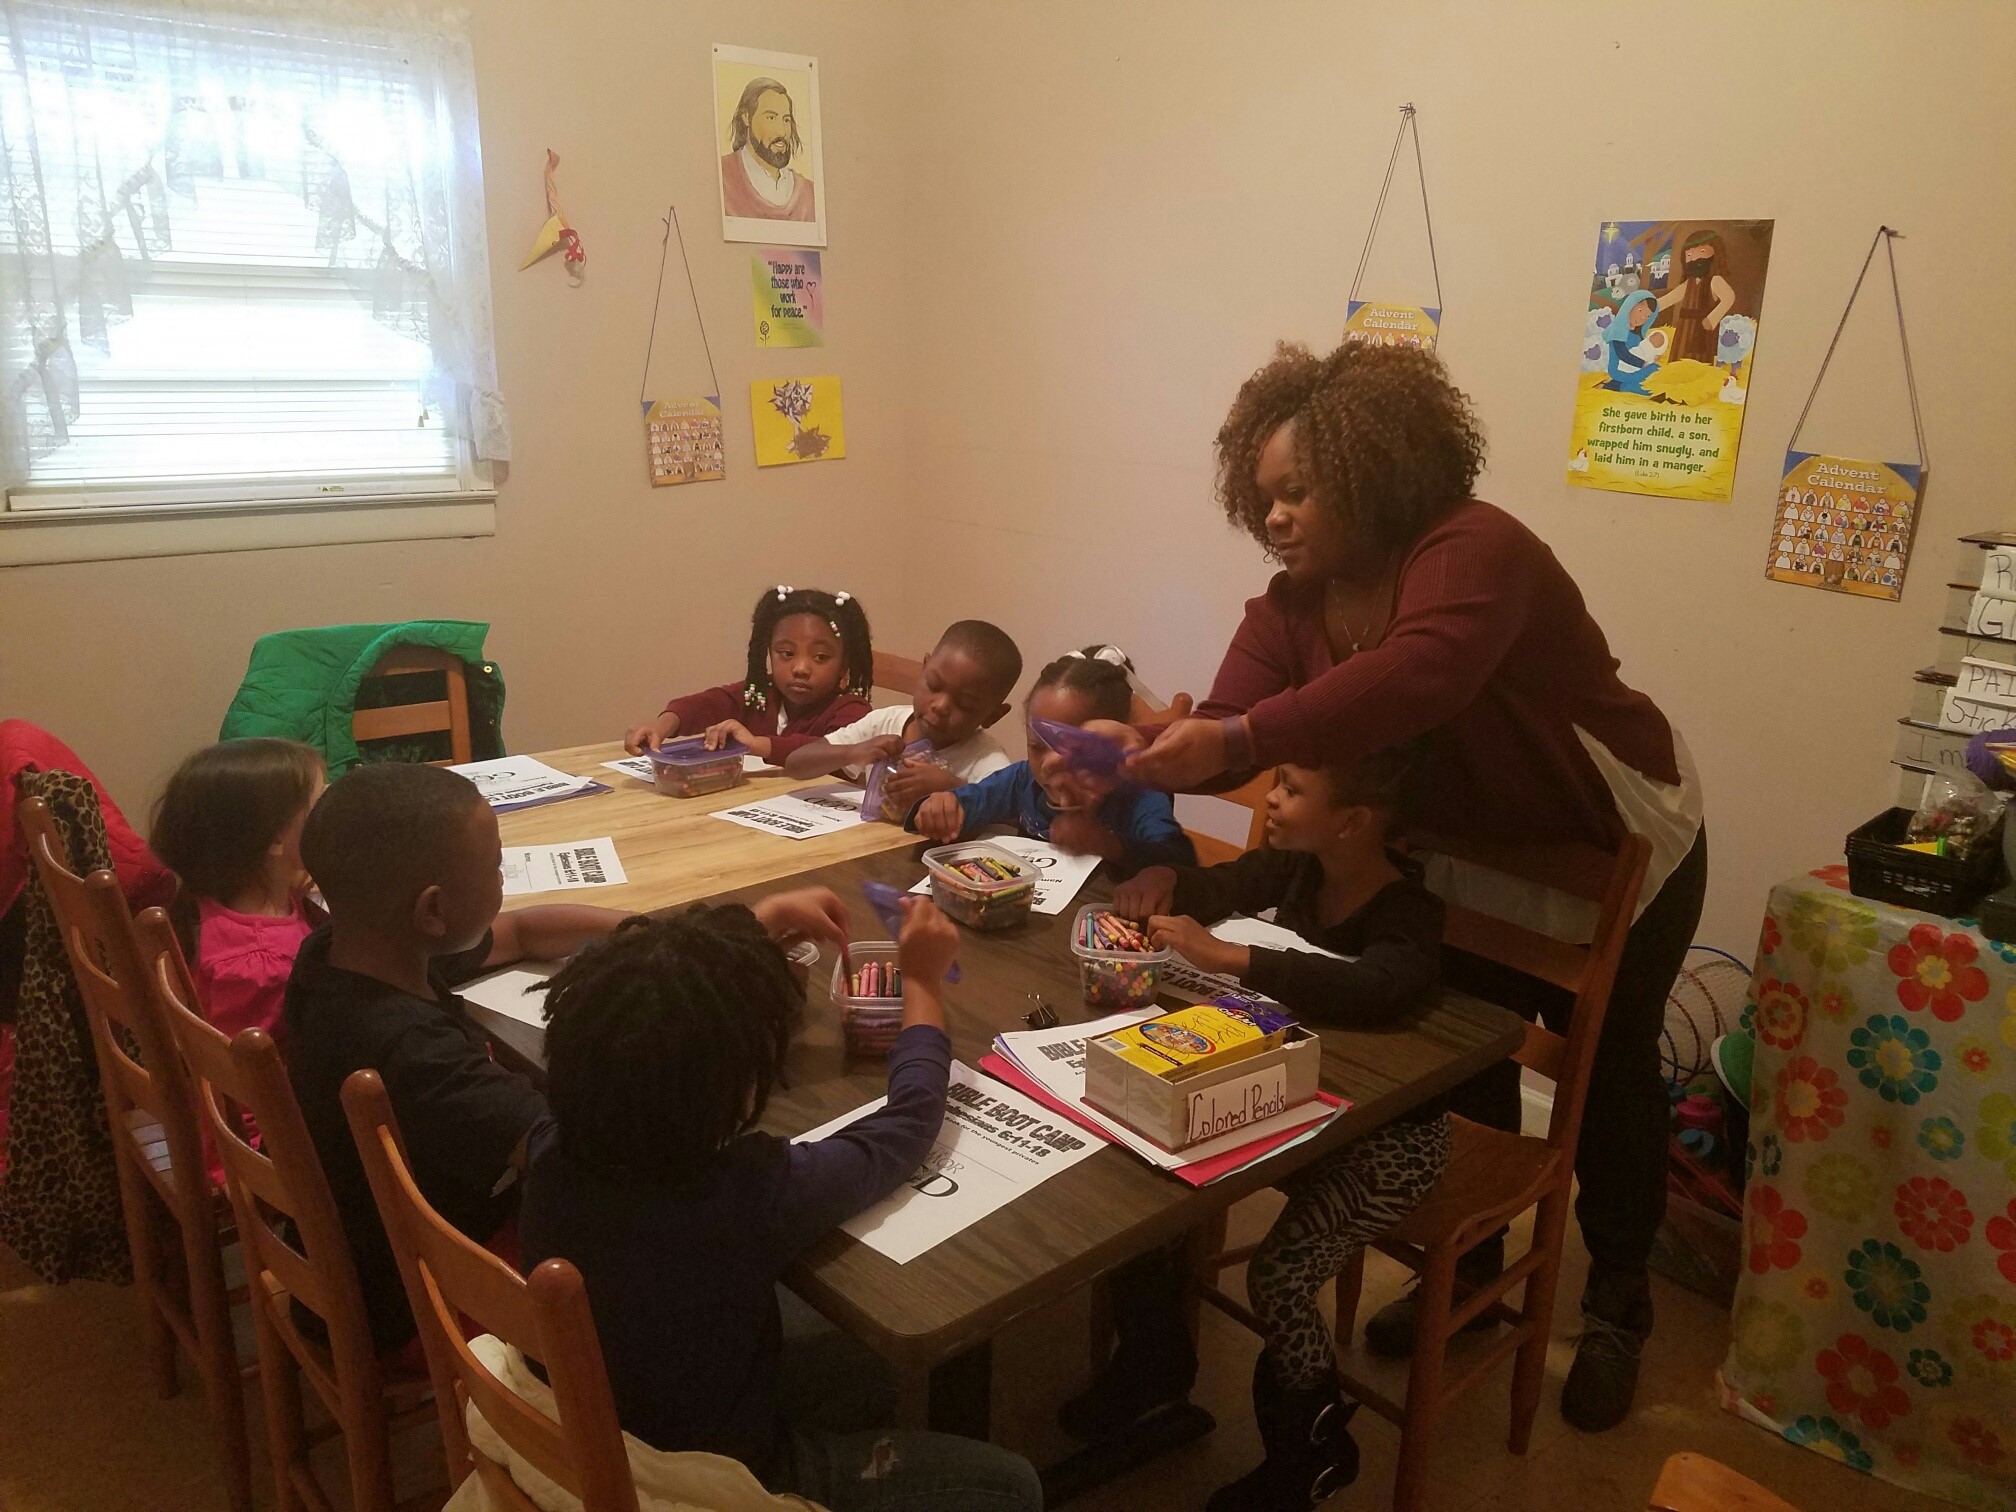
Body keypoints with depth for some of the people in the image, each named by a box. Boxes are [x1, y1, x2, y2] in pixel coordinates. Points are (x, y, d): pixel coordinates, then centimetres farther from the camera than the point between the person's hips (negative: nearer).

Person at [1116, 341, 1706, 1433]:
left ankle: (1618, 1308, 33)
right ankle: (1469, 1265, 37)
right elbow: (1227, 729, -20)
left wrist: (1233, 740, -58)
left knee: (1609, 1073, 12)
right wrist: (1150, 750, -41)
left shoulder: (1473, 552, -34)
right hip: (1476, 860, 6)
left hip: (1616, 852, -5)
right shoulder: (1294, 602, -11)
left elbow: (1413, 681, -53)